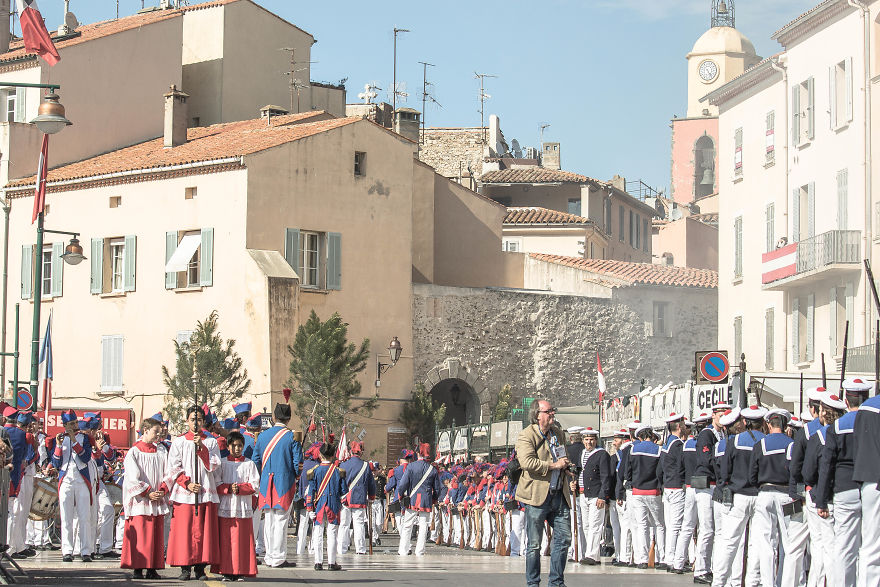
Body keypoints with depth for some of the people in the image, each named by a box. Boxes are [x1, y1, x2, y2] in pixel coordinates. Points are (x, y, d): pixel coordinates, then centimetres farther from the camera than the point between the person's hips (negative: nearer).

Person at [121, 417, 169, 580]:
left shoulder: (161, 453, 12)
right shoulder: (134, 452, 0)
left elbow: (168, 474, 10)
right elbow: (133, 478, -6)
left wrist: (162, 491, -7)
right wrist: (147, 493, -12)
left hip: (158, 502, 4)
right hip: (140, 501, -4)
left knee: (157, 535, 2)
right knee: (140, 535, -7)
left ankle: (152, 569, 5)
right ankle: (138, 569, -4)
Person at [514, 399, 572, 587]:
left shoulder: (557, 432, 16)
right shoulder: (526, 436, -8)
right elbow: (527, 462, -23)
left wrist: (565, 464, 12)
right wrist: (553, 465, -18)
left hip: (558, 494, 7)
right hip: (537, 496, -7)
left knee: (564, 537, 6)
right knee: (535, 543, 0)